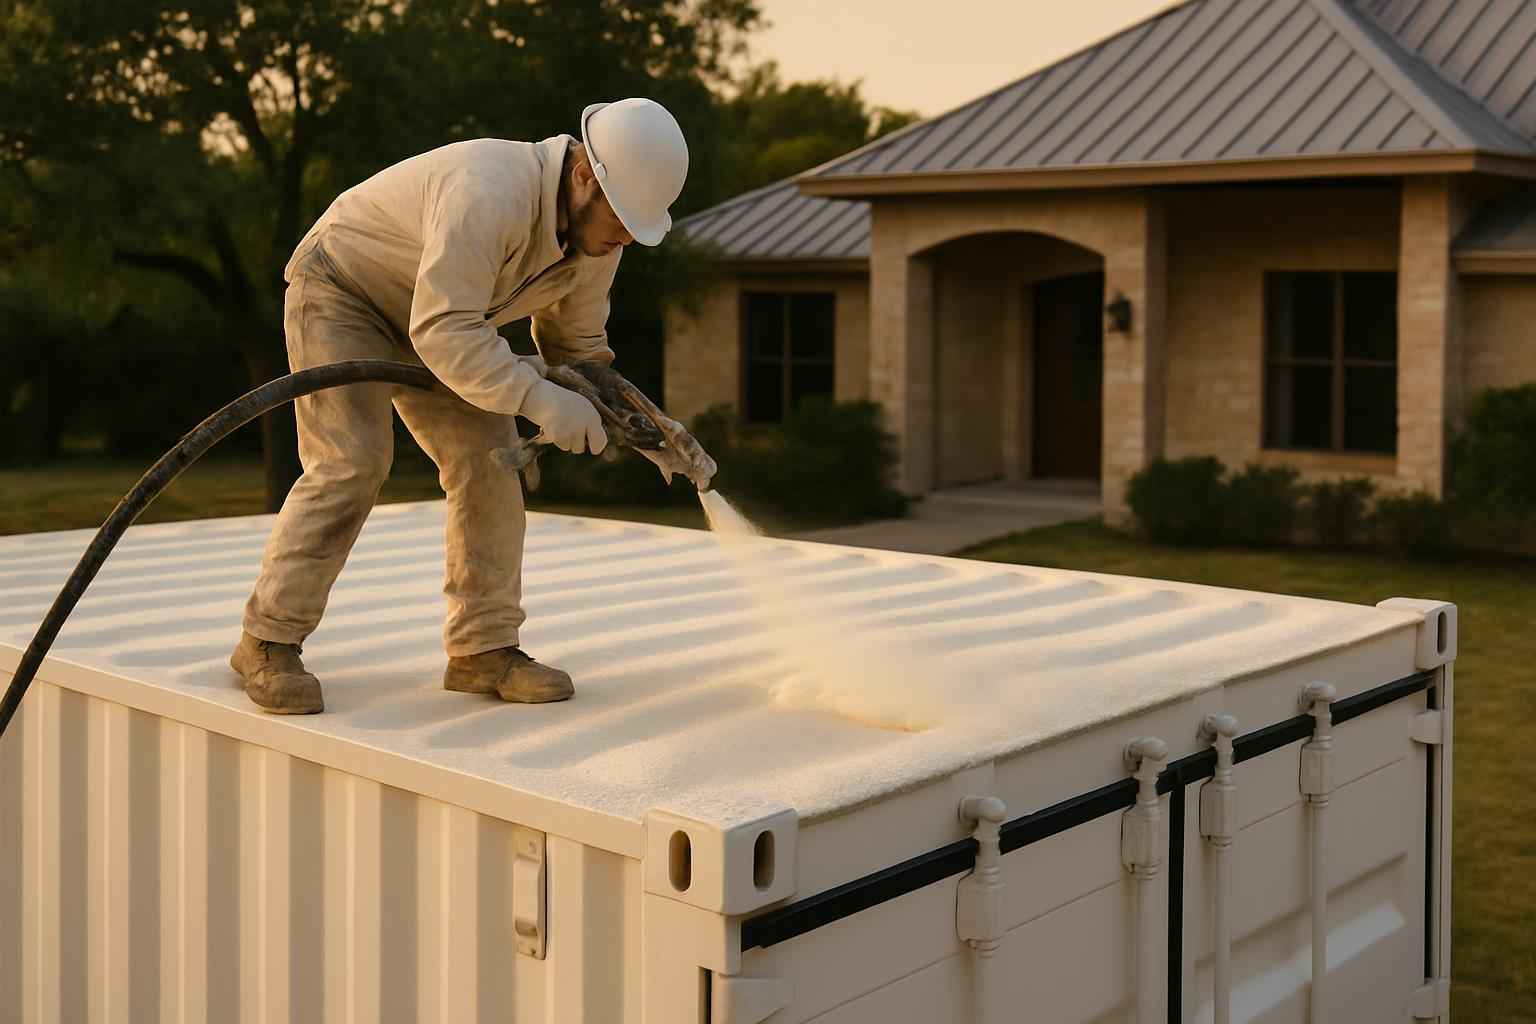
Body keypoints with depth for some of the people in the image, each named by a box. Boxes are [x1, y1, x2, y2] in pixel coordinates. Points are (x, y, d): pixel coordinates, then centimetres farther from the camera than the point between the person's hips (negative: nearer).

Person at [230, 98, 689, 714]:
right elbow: (444, 332, -41)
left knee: (487, 458, -5)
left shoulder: (596, 232, -11)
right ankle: (269, 643, -6)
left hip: (422, 317, 8)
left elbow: (576, 344, 2)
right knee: (351, 463, -18)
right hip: (339, 288, -7)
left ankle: (483, 651, 0)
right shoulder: (491, 195, -38)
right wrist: (541, 400, -47)